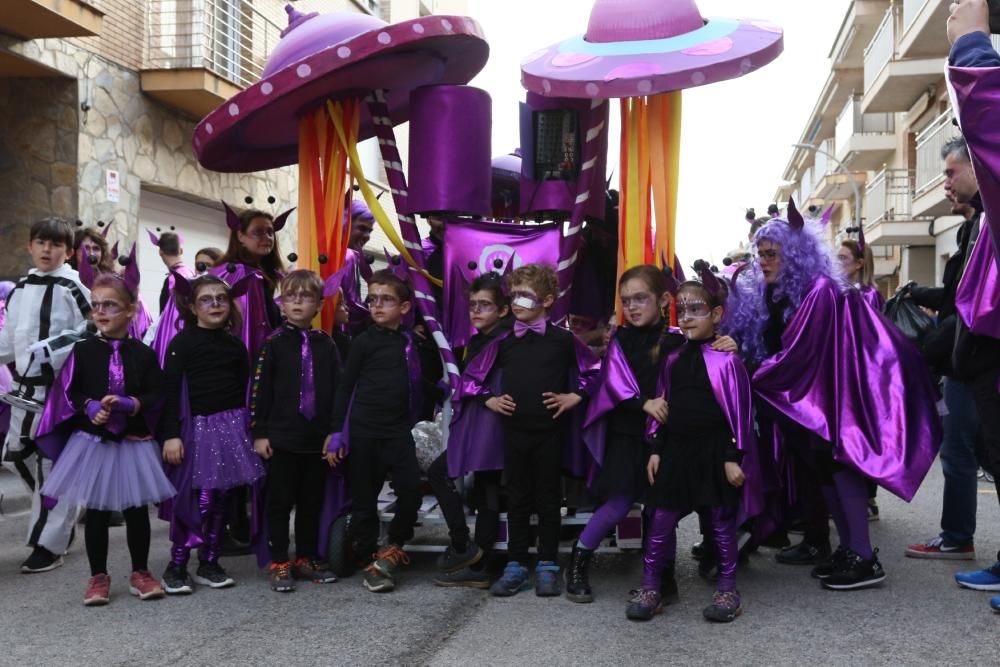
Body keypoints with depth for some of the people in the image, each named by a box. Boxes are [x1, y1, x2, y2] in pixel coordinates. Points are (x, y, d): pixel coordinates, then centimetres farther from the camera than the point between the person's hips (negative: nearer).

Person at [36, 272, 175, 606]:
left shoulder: (143, 353, -2)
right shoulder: (82, 351, -1)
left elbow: (156, 396, -5)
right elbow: (70, 393, -1)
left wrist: (128, 404, -21)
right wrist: (91, 407, -19)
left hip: (135, 442, 0)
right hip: (93, 441, 1)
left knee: (137, 510, 9)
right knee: (96, 512, 9)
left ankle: (140, 572, 24)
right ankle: (98, 577, 22)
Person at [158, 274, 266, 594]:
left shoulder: (235, 345, 11)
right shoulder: (183, 342, -3)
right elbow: (171, 390, -8)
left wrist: (246, 428, 13)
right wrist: (171, 435, -13)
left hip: (230, 427, 5)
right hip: (197, 427, -5)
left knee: (220, 497, 8)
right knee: (198, 498, -10)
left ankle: (209, 564, 19)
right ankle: (176, 566, 3)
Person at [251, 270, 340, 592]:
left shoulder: (326, 344, 5)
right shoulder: (275, 342, -2)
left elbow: (337, 389, 7)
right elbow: (260, 389, -3)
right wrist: (259, 432, -7)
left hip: (318, 438, 3)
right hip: (282, 437, -3)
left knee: (312, 501, 11)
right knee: (280, 502, 5)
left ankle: (306, 559, 24)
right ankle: (279, 563, 13)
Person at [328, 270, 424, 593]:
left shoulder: (409, 342, 8)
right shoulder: (365, 341, -2)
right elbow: (345, 387, -2)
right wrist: (337, 431, -6)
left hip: (399, 430, 3)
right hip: (364, 430, -3)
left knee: (411, 489, -7)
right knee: (364, 497, 3)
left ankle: (392, 548, 14)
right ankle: (370, 560, 16)